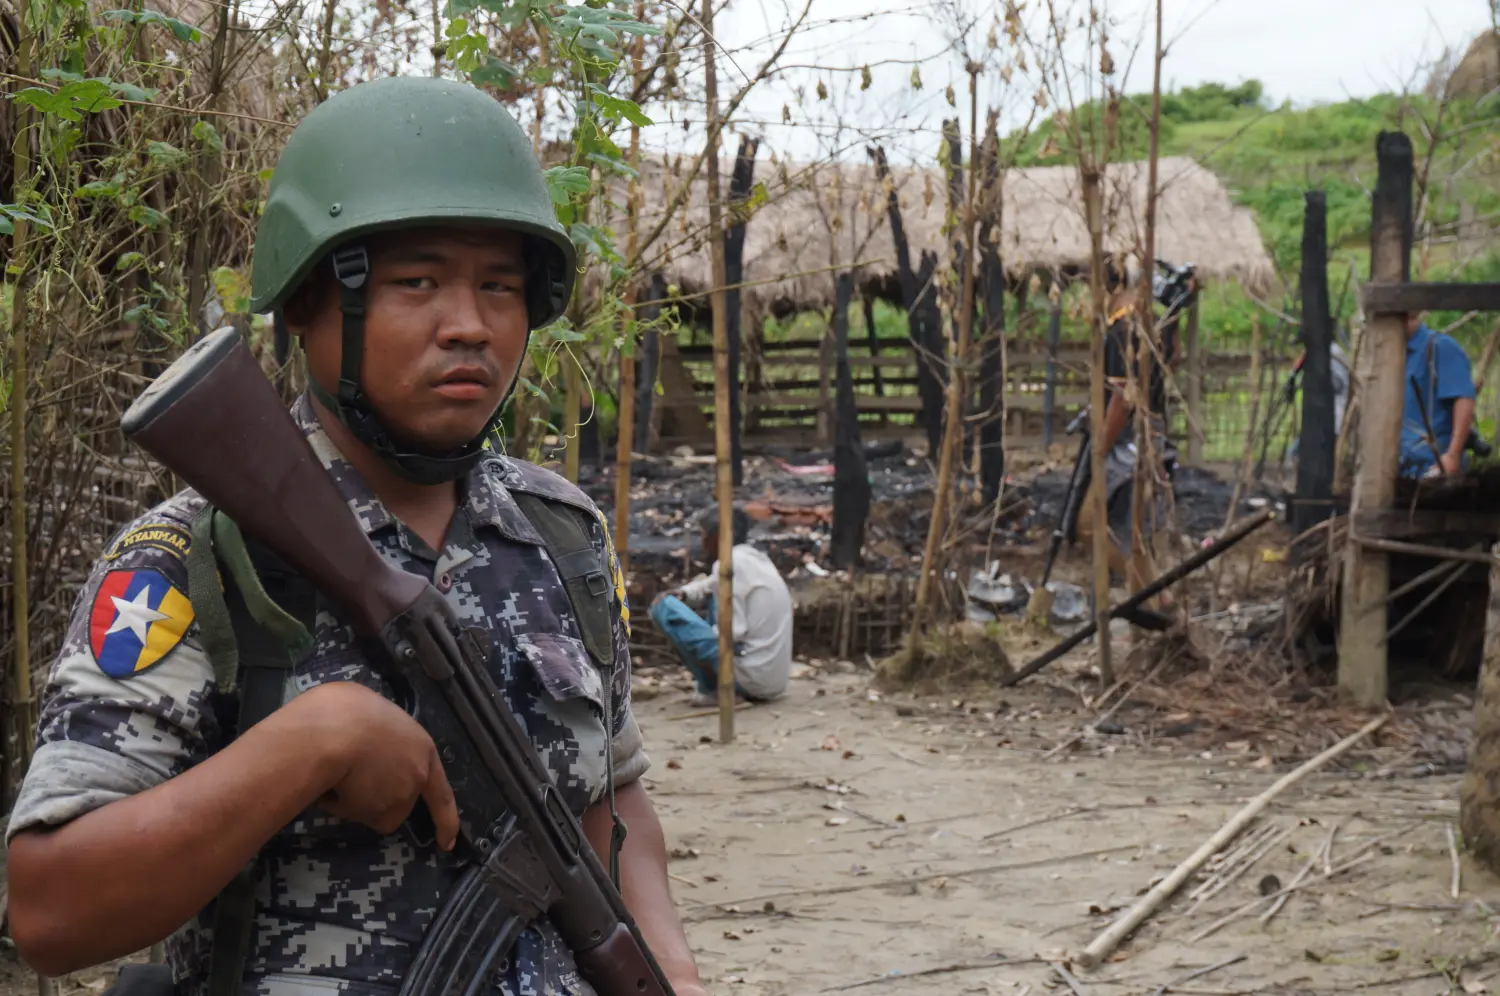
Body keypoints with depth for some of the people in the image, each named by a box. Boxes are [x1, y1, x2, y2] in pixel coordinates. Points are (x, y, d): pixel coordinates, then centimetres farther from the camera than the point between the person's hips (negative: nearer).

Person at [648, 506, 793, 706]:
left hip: (750, 678, -9)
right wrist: (683, 593, 6)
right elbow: (709, 585, 26)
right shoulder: (757, 558, 14)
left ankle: (711, 689, -5)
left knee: (665, 608, -6)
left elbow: (733, 631, -18)